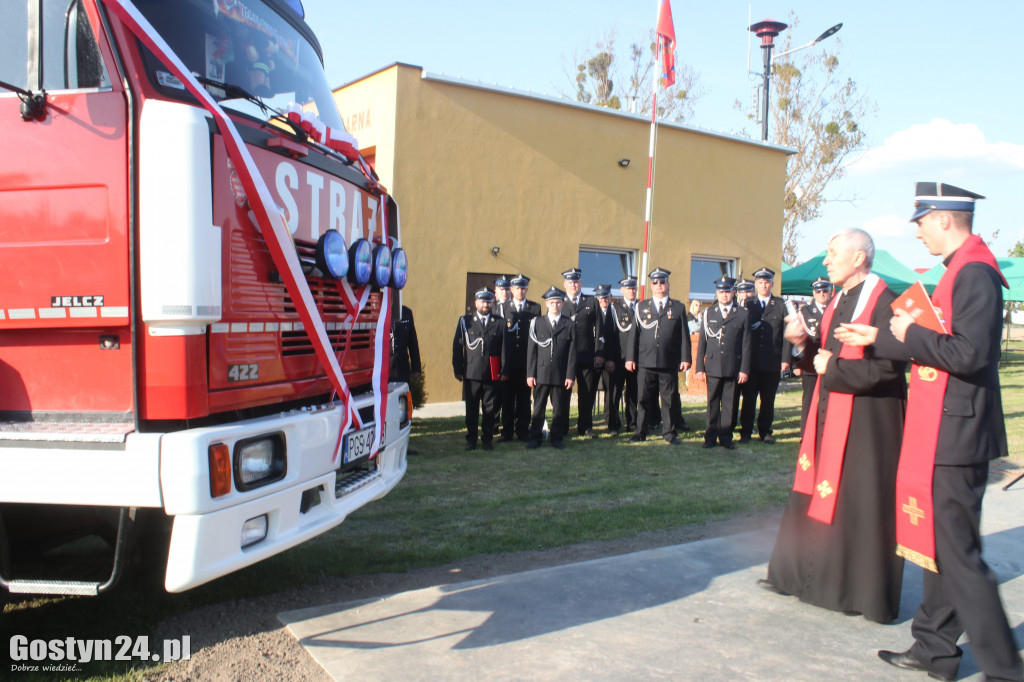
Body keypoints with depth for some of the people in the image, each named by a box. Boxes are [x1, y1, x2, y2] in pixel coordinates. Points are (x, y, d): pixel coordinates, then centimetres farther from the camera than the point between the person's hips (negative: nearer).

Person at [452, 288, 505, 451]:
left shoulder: (499, 323, 10)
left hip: (492, 375, 1)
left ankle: (487, 439, 14)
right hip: (471, 373, 0)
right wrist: (458, 369, -1)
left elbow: (503, 348, 7)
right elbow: (457, 346, 5)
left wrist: (503, 371, 0)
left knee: (490, 408, 4)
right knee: (471, 408, 5)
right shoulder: (465, 321, 7)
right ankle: (471, 439, 15)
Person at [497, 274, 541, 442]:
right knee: (507, 397, 3)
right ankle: (507, 431, 11)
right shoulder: (503, 307, 8)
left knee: (524, 397, 5)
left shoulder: (535, 307, 7)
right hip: (508, 360, 0)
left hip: (527, 360, 0)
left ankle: (523, 431, 14)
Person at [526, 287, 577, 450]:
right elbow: (531, 350, 4)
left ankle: (556, 438, 18)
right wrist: (530, 374, -2)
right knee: (538, 408, 4)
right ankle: (535, 438, 13)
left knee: (560, 409, 6)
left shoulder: (570, 325, 6)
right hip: (541, 374, 0)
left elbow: (572, 353, 3)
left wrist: (570, 375, -4)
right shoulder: (537, 323, 7)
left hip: (561, 374, 0)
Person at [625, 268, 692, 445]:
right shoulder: (641, 307, 12)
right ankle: (640, 433, 11)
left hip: (669, 363, 0)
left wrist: (685, 358, -1)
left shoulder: (678, 307, 10)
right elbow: (634, 334, 8)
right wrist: (630, 357, 2)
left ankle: (669, 433, 16)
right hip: (645, 362, 0)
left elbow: (684, 335, 7)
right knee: (644, 399, 3)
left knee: (669, 399, 6)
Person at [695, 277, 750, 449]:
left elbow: (746, 344, 3)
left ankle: (726, 437, 13)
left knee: (729, 404, 4)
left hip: (733, 368, 0)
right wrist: (700, 368, 2)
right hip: (713, 367, 1)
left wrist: (744, 369, -2)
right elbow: (701, 342, 8)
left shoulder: (742, 314, 6)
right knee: (713, 403, 4)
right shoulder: (708, 313, 9)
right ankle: (711, 437, 12)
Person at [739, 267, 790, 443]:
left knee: (768, 399, 7)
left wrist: (786, 359, -4)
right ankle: (746, 431, 13)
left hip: (772, 362, 0)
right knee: (749, 398, 4)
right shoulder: (748, 304, 8)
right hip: (751, 361, 0)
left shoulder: (781, 305, 6)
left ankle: (765, 431, 18)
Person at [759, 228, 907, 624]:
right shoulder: (839, 300, 11)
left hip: (866, 421, -8)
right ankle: (801, 574, 27)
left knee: (860, 502, 2)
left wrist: (834, 368, -17)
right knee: (816, 493, 14)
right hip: (830, 418, 8)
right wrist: (805, 343, -2)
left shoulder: (883, 303, -16)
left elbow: (889, 367, -21)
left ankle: (864, 592, 18)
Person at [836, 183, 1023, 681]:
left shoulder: (975, 273, -17)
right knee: (941, 543, 16)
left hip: (955, 437, -11)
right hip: (945, 435, 11)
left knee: (957, 552, -3)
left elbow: (967, 354, -26)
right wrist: (880, 338, 24)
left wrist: (909, 334, -14)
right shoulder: (962, 271, 15)